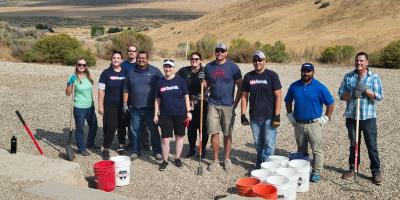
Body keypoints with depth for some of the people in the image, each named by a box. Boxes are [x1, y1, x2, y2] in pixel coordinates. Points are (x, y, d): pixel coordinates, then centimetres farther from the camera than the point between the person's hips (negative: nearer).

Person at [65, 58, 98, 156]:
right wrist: (70, 84, -28)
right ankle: (81, 148, 17)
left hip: (90, 106, 6)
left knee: (93, 126, 17)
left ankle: (90, 144, 37)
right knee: (80, 128, 4)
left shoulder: (88, 76, 5)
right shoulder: (73, 77, -11)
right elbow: (68, 93, -12)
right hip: (79, 108, -6)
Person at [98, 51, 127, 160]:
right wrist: (100, 106, -6)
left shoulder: (125, 72, 4)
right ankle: (106, 149, 7)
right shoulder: (106, 73, -2)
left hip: (123, 105, 3)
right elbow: (101, 90, -2)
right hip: (110, 105, -3)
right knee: (111, 127, -7)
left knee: (122, 126, 11)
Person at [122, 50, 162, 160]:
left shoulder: (155, 71, -1)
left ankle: (157, 151, 14)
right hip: (135, 108, 3)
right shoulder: (131, 72, 8)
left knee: (154, 130, 3)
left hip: (150, 108, -3)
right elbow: (126, 89, 14)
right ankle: (135, 151, 24)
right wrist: (125, 103, 8)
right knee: (135, 130, 10)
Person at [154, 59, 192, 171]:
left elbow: (186, 97, 1)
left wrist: (188, 111, -3)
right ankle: (165, 161, 14)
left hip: (180, 114, -1)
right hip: (165, 115, 1)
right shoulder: (160, 82, 4)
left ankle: (177, 158, 25)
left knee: (179, 137, 10)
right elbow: (157, 100, 9)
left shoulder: (180, 80, -2)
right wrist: (156, 114, 5)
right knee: (165, 138, 0)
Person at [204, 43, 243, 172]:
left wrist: (235, 103, -3)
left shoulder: (233, 67, -3)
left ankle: (227, 159, 20)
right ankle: (215, 160, 13)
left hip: (228, 105, -2)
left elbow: (240, 86, 0)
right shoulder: (209, 67, 6)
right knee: (214, 133, 2)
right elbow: (206, 84, 16)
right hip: (213, 104, 2)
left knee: (227, 134, 7)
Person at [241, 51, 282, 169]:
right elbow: (244, 96, 10)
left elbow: (278, 96, -6)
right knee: (258, 144, 13)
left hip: (269, 116, -3)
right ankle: (259, 165, 27)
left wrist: (277, 116, -12)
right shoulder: (248, 77, 6)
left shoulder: (272, 75, -4)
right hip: (254, 117, 4)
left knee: (269, 143, -1)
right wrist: (243, 115, 4)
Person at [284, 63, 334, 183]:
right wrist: (290, 115, 9)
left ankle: (316, 172, 10)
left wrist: (326, 118, -6)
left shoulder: (319, 87, -7)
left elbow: (330, 103, -3)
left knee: (317, 150, -1)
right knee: (301, 150, 15)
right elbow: (288, 101, 17)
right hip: (298, 124, 4)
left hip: (314, 124, -3)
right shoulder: (294, 86, 3)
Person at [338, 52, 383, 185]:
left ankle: (376, 172, 14)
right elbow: (341, 93, 2)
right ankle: (352, 169, 28)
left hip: (368, 117, -2)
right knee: (353, 144, 14)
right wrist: (352, 95, -18)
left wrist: (366, 90, -21)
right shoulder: (348, 77, 5)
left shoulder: (374, 77, -1)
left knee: (372, 145, 3)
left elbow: (379, 96, -6)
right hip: (351, 116, 2)